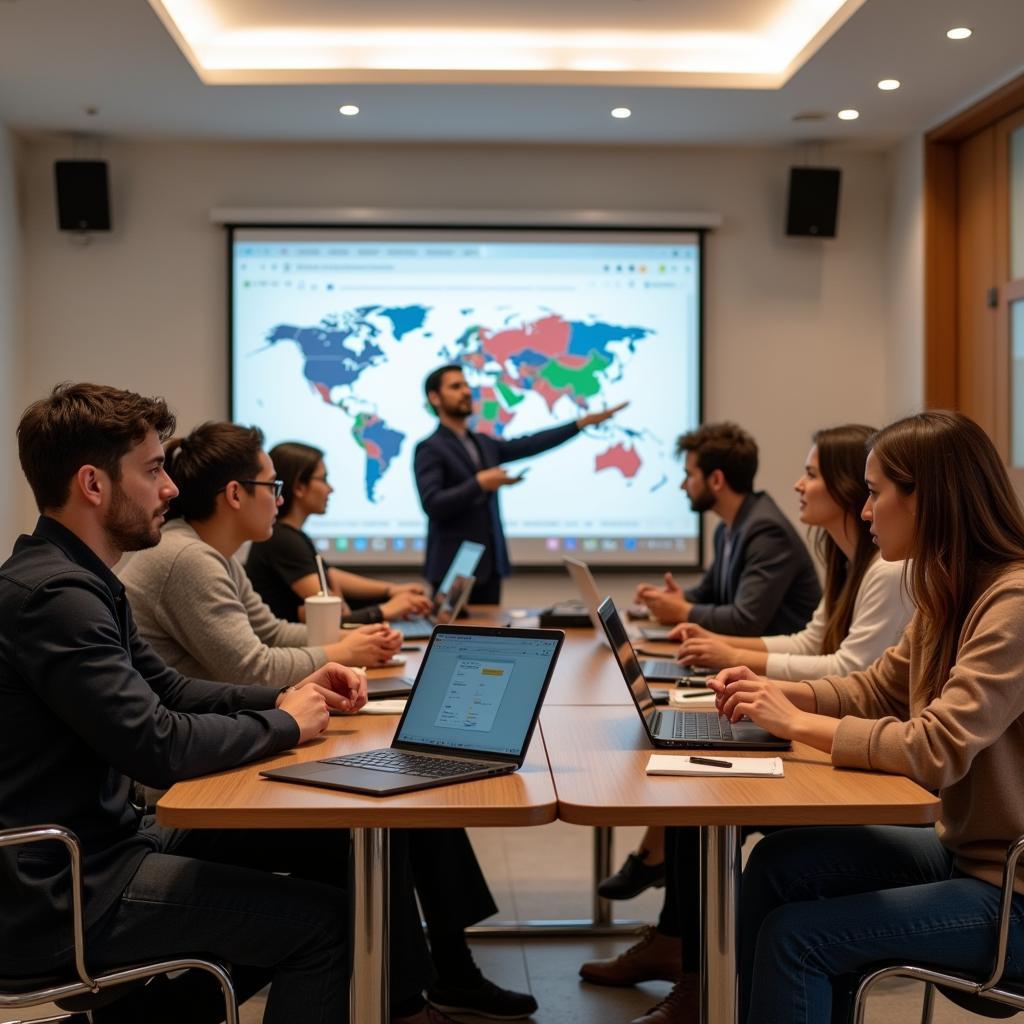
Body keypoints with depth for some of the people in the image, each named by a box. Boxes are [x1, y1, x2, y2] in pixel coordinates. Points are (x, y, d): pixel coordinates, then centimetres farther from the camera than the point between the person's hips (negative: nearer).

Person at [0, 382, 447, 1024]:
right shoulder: (54, 595, -24)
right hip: (63, 896, -10)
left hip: (113, 837, 10)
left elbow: (169, 690, 16)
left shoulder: (80, 582, 9)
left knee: (341, 845, 11)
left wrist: (289, 696, 2)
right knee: (324, 916, -11)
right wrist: (285, 724, -11)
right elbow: (160, 748, -27)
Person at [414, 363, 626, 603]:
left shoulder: (484, 444, 17)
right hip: (454, 566, -7)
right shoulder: (430, 449, -7)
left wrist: (583, 422, 13)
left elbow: (529, 445, 14)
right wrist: (478, 483, -22)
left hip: (489, 564, 7)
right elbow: (432, 505, -18)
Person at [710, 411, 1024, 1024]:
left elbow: (937, 750, -29)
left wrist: (798, 724, -19)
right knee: (778, 863, 0)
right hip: (964, 851, 8)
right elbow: (875, 690, 16)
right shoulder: (953, 595, 6)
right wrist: (776, 693, -1)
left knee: (796, 935, -11)